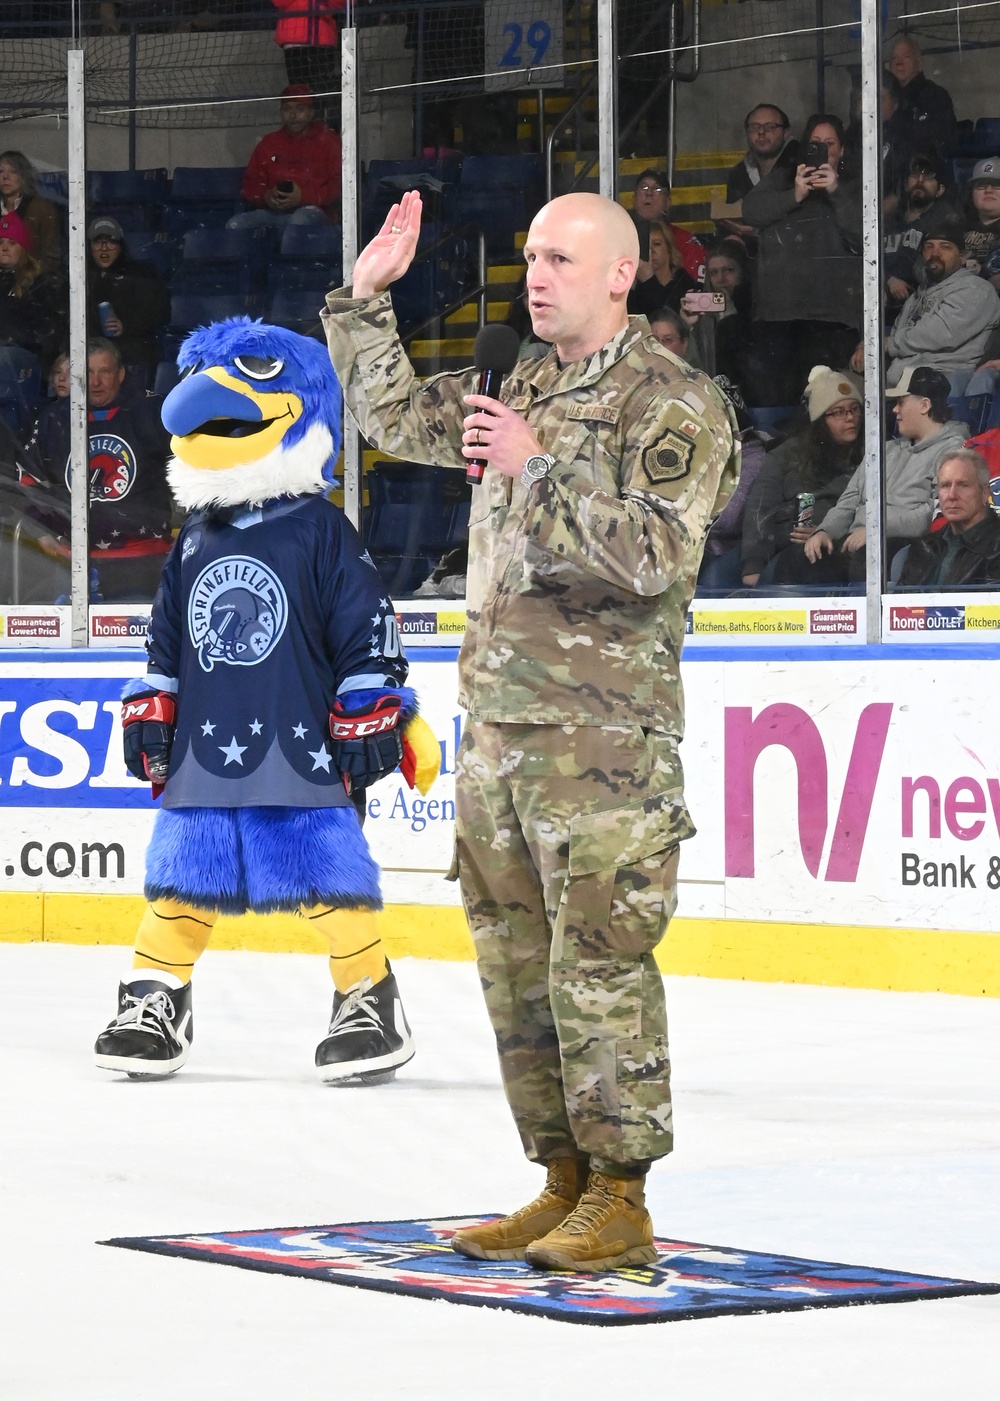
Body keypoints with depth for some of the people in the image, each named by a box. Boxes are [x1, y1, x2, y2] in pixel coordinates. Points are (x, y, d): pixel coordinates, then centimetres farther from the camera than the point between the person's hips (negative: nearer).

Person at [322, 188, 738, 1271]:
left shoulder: (673, 403, -7)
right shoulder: (521, 390, 17)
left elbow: (657, 552, -18)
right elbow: (394, 414, 30)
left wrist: (537, 472, -20)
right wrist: (366, 297, 21)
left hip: (606, 736, -8)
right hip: (497, 724, 8)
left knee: (597, 962, -9)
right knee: (516, 964, 9)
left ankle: (619, 1202, -4)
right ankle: (564, 1180, 17)